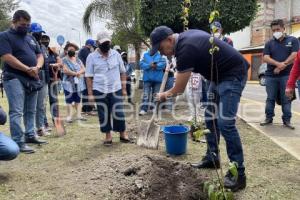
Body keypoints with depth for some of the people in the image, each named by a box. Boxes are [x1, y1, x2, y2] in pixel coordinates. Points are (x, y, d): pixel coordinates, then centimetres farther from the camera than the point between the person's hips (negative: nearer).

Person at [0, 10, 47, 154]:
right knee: (17, 112, -9)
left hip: (32, 79, 7)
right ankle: (19, 142, -7)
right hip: (15, 79, -7)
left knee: (30, 111, 13)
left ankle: (30, 135, 25)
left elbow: (40, 55, 14)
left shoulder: (31, 38, 17)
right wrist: (28, 69, -18)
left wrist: (37, 67, -8)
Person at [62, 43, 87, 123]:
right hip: (69, 83, -4)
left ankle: (79, 115, 12)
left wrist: (78, 72, -14)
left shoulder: (78, 59, 13)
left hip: (78, 82, 4)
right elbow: (65, 70, -15)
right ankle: (69, 116, 4)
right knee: (69, 100, -1)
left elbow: (83, 69, 6)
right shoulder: (64, 60, -1)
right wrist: (76, 73, -12)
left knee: (78, 99, 7)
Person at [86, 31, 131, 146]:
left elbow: (122, 72, 8)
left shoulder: (116, 54, 4)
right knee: (104, 115, 7)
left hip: (116, 90, 1)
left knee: (119, 113, 3)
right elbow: (89, 77, -1)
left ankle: (123, 134, 19)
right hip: (99, 91, -1)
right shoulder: (92, 57, -2)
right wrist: (90, 94, -4)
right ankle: (108, 136, 21)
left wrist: (124, 88, 5)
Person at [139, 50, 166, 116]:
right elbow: (141, 64, -4)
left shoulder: (160, 55, 4)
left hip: (158, 78, 1)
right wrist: (149, 65, -19)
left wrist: (156, 66, -22)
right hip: (147, 78, 0)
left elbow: (163, 63, -7)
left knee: (156, 94, 10)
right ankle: (143, 109, -7)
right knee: (146, 94, -6)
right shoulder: (145, 54, 6)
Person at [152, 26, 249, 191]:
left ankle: (238, 173, -7)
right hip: (220, 74, 10)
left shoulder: (186, 49, -27)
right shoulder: (185, 37, 3)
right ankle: (212, 158, 22)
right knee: (210, 118, 10)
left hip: (233, 73, -10)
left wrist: (164, 96, 2)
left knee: (225, 123, -17)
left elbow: (179, 90, -18)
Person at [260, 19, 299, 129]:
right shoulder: (269, 43, 11)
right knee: (270, 98, 6)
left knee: (286, 99, 2)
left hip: (287, 75, -2)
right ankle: (269, 118, 14)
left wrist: (282, 66, -12)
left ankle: (287, 120, 8)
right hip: (271, 75, 2)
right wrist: (278, 64, -18)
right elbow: (266, 58, -2)